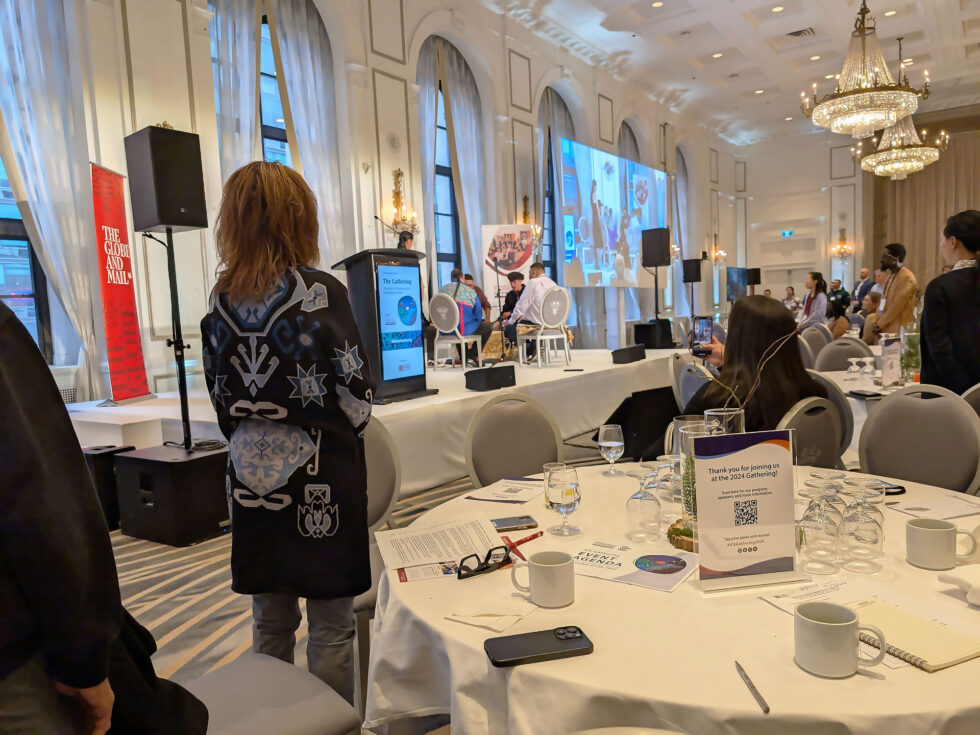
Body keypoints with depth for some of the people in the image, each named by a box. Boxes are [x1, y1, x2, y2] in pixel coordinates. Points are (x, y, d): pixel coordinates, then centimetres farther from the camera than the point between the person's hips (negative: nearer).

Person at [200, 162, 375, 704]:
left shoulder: (220, 301, 3)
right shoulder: (320, 292, -12)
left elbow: (220, 395, 8)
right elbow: (356, 394, -9)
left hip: (252, 472, 5)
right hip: (321, 475, -5)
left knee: (270, 621, 18)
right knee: (330, 626, 8)